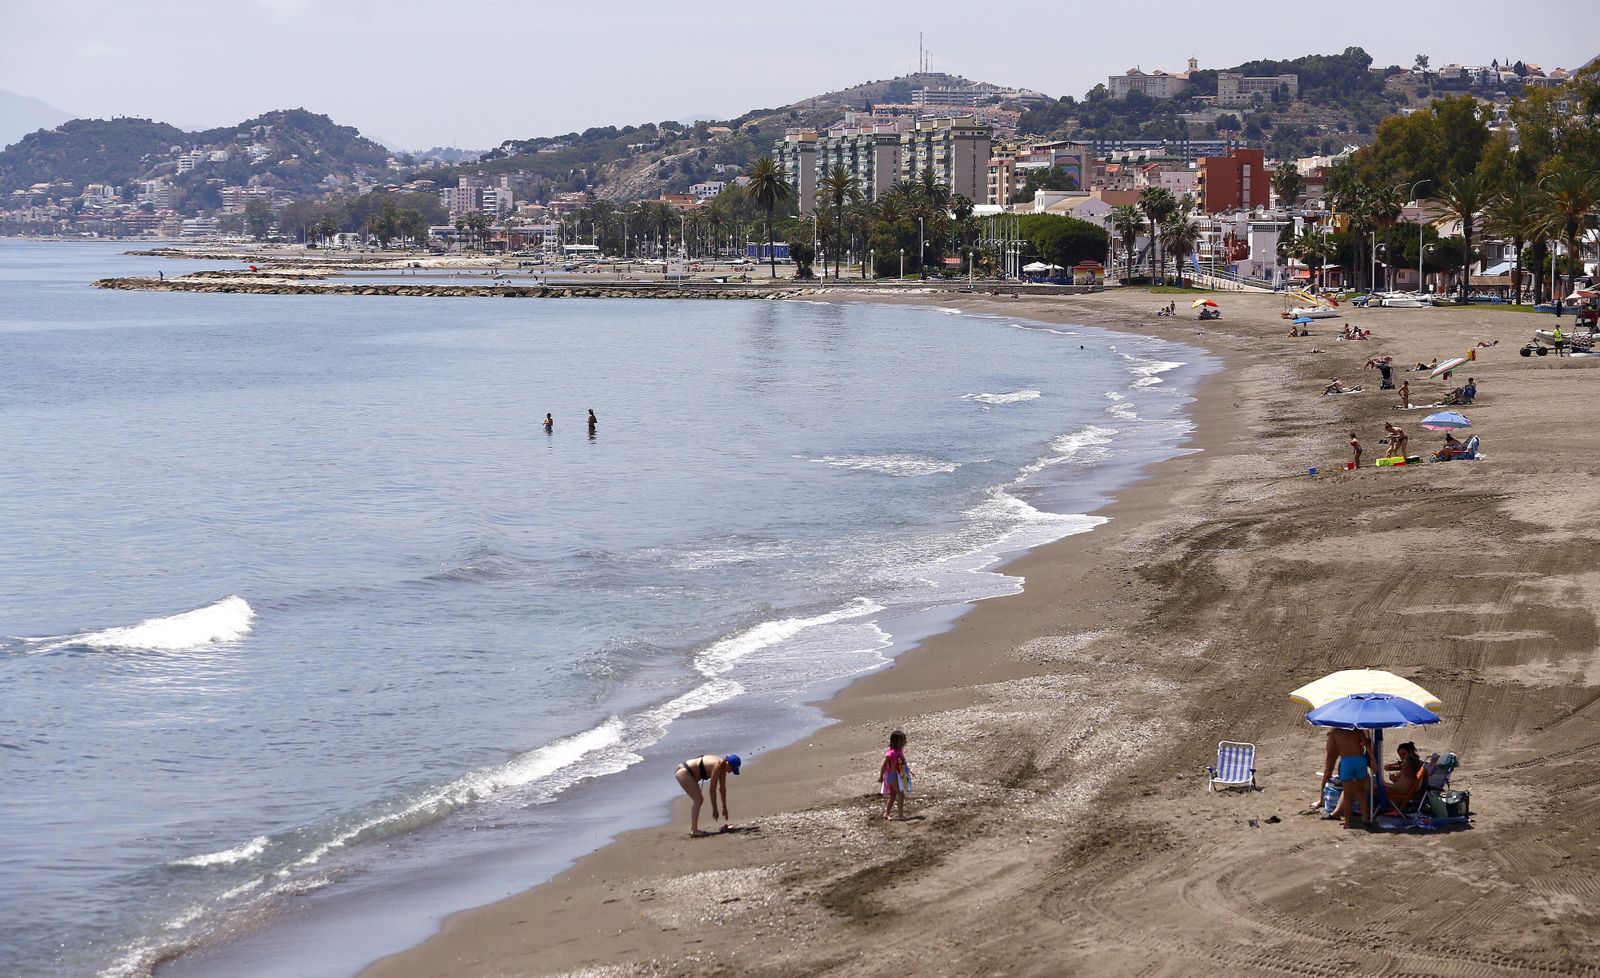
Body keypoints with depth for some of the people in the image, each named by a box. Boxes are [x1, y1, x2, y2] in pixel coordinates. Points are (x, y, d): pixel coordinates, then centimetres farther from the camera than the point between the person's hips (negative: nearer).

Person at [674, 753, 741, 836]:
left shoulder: (723, 766, 3)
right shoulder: (718, 765, -25)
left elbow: (722, 788, 13)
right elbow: (712, 789, -21)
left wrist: (724, 808, 18)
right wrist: (715, 809, -14)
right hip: (683, 772, -10)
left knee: (698, 800, 12)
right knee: (699, 799, -13)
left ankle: (692, 829, 15)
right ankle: (694, 830, -14)